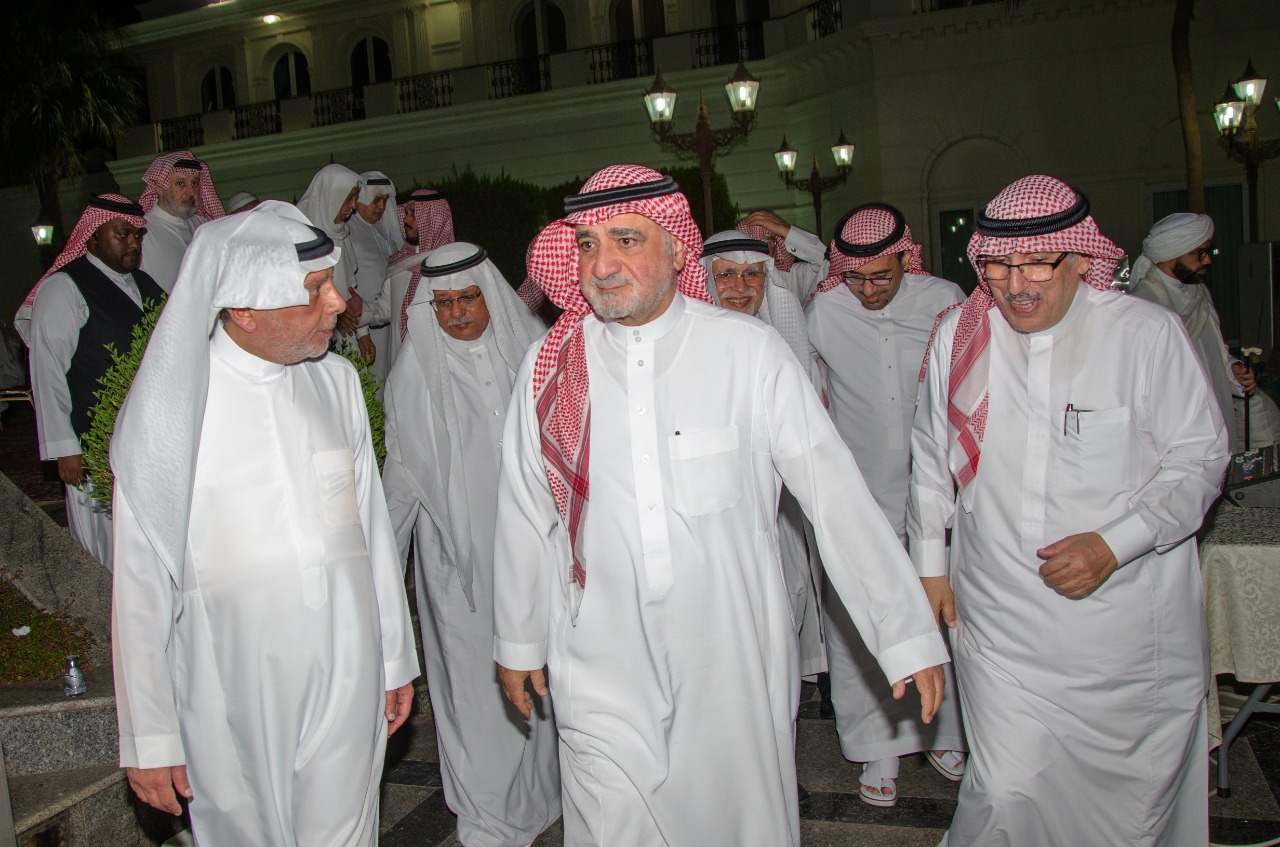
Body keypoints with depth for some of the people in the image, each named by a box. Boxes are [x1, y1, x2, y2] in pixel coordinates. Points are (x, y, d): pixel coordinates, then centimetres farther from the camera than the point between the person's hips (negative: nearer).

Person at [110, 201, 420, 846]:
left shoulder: (336, 380, 1)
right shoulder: (167, 404, -12)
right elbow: (141, 581, -6)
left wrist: (396, 656, 13)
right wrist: (149, 736, -2)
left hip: (348, 681, 3)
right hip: (235, 697, -3)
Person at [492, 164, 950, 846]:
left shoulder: (748, 350, -7)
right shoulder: (551, 366, -1)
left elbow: (837, 495, -6)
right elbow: (523, 514, 8)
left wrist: (908, 635, -5)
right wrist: (517, 642, 16)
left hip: (734, 662, -1)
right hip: (602, 669, 1)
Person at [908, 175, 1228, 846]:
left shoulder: (1148, 333, -7)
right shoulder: (958, 334, 1)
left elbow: (1199, 460, -1)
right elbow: (930, 455, 13)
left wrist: (1113, 544, -14)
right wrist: (930, 562, 12)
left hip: (1128, 623, 0)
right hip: (1000, 623, 1)